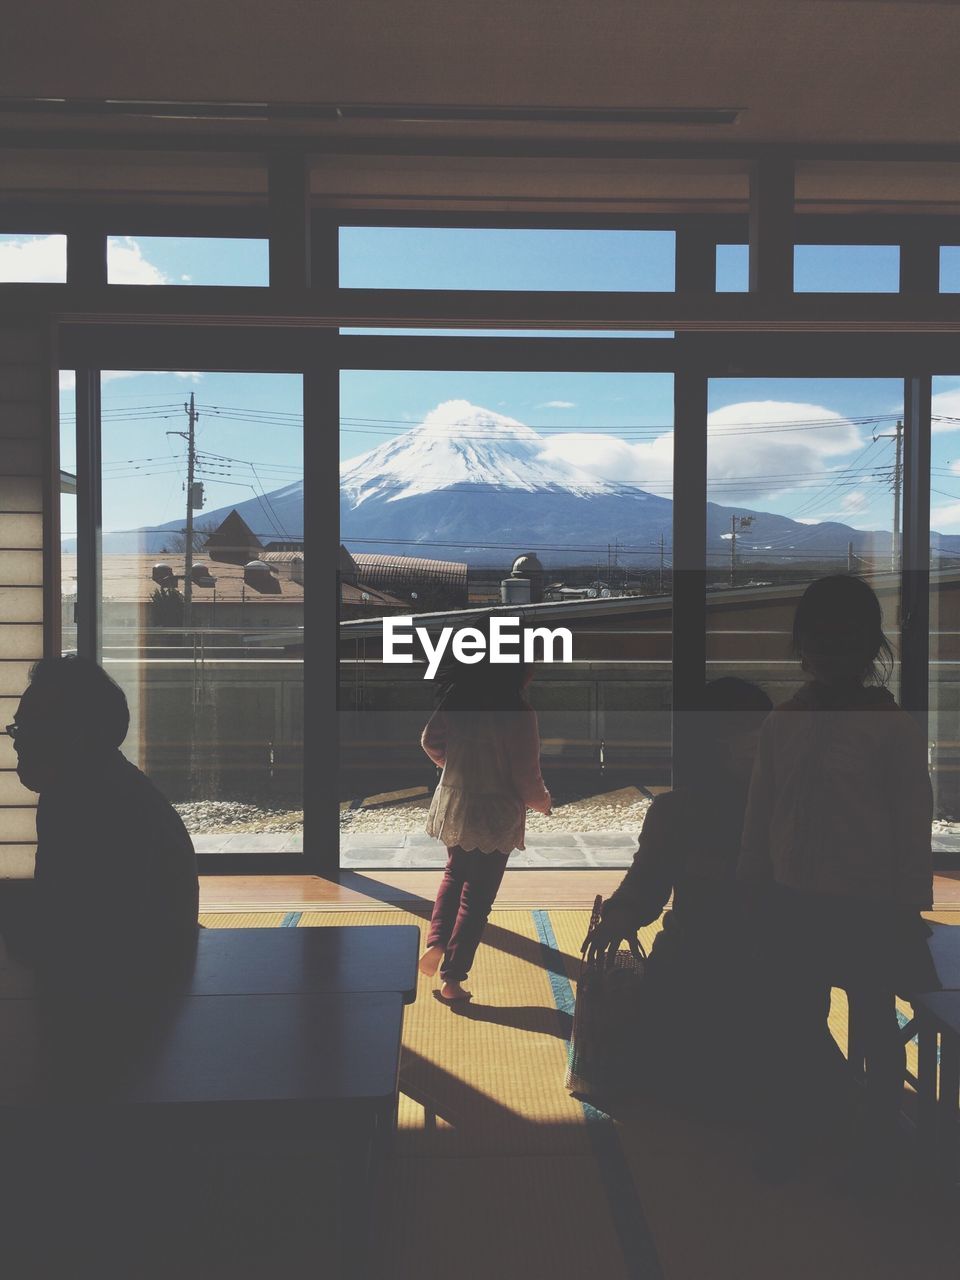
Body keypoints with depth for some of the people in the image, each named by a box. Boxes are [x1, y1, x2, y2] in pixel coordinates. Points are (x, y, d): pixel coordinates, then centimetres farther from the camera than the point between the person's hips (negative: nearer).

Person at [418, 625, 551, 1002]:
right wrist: (543, 802, 4)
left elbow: (430, 740, 9)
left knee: (455, 874, 28)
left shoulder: (458, 698, -4)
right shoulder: (519, 715, -21)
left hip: (452, 805, 5)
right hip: (494, 815, -5)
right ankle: (452, 978, 16)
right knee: (477, 896, 8)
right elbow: (527, 778, -17)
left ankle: (436, 943, 15)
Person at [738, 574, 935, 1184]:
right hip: (795, 901, 4)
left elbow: (913, 825, -9)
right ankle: (803, 1120, 38)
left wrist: (910, 908, -8)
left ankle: (882, 1131, 37)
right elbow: (762, 812, 7)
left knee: (875, 1020, 14)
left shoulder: (893, 726, -11)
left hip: (868, 905, -4)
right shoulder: (784, 721, 2)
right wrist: (753, 888, 9)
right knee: (795, 1019, 13)